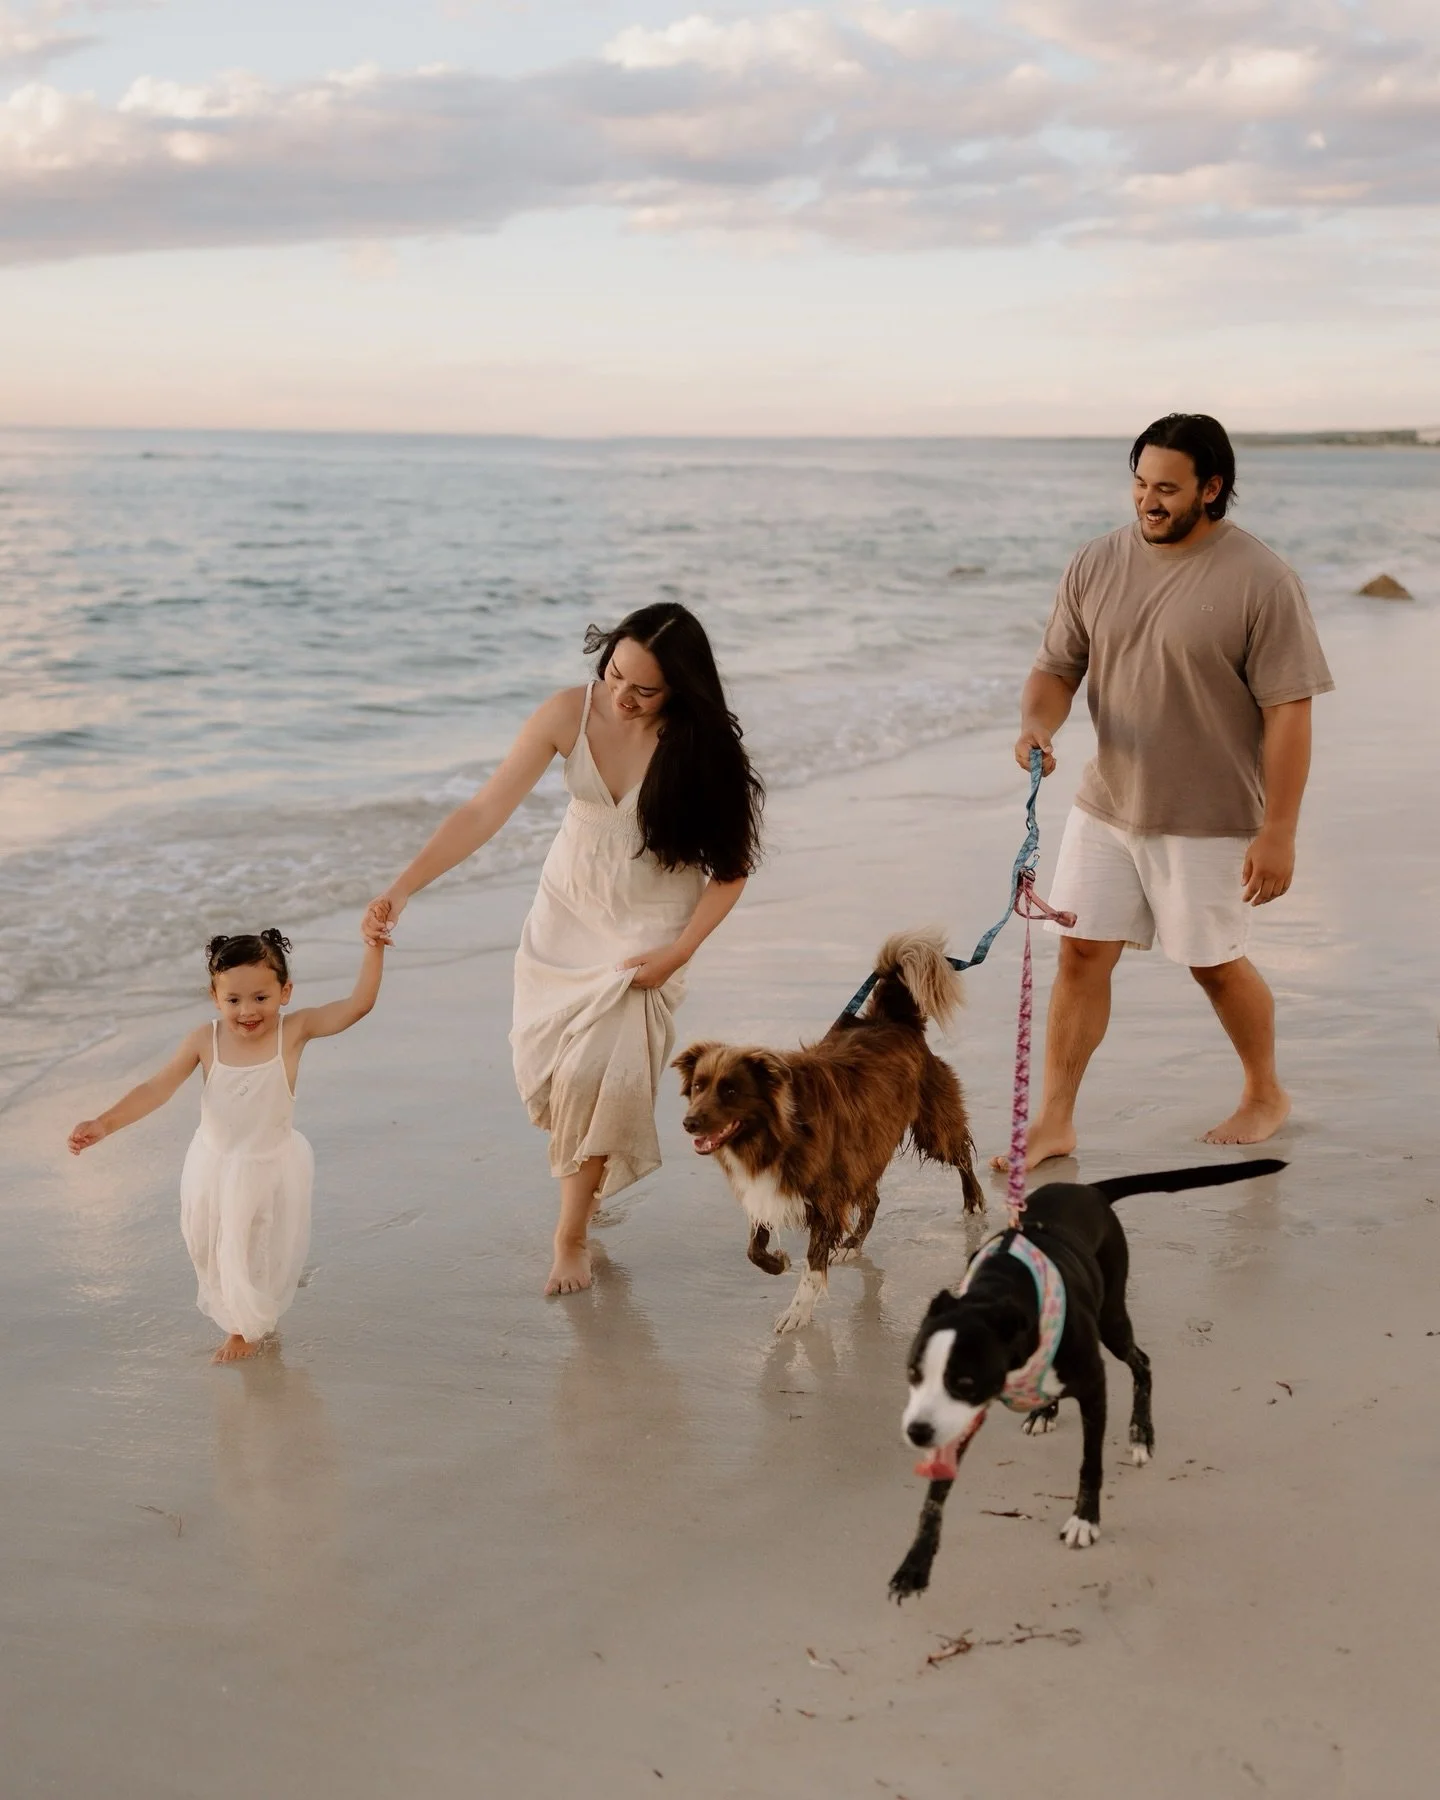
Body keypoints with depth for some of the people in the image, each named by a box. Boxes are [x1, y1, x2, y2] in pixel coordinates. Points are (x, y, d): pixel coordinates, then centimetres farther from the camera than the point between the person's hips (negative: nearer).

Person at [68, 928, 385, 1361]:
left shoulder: (294, 1030, -19)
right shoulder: (206, 1040, -17)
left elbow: (359, 1003, -26)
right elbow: (156, 1089, -16)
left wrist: (374, 944, -36)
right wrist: (104, 1123, -27)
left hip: (273, 1169, -2)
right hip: (214, 1169, 2)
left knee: (265, 1256, 13)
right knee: (212, 1251, 20)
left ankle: (250, 1325, 43)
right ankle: (235, 1321, 49)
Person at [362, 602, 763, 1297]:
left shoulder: (701, 749, -22)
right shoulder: (568, 714, -18)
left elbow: (730, 867, -11)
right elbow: (484, 811, -19)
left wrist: (679, 953, -17)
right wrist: (402, 888, -27)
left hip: (648, 928, -3)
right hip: (566, 910, 3)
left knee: (597, 1073, -13)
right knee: (544, 1064, 3)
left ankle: (572, 1233, 9)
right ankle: (585, 1172, 39)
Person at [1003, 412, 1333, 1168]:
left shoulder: (1261, 581, -15)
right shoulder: (1096, 564, 0)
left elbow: (1288, 714, -15)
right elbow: (1057, 666, 7)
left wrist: (1278, 832, -17)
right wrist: (1037, 723, -16)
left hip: (1208, 821, -4)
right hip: (1106, 804, 4)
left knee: (1215, 962, 8)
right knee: (1080, 952, 3)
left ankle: (1265, 1095, 33)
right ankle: (1054, 1121, 11)